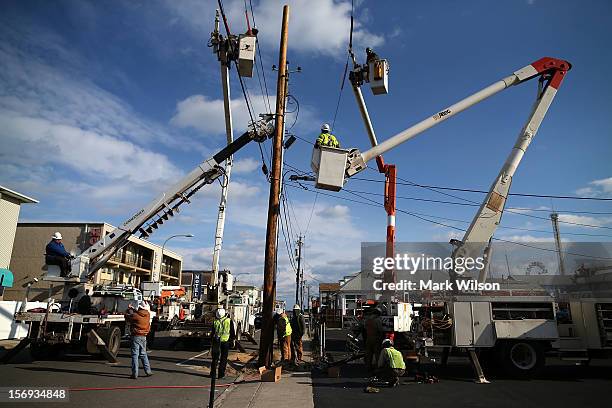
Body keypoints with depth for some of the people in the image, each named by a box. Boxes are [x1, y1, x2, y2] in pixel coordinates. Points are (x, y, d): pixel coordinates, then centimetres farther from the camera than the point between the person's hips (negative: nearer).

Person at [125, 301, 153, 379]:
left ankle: (135, 374, -1)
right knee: (143, 354, 17)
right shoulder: (147, 315, 0)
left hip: (136, 336, -5)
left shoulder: (135, 315, -16)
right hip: (143, 337, 5)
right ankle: (148, 371, 19)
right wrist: (133, 309, 26)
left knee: (135, 355, -1)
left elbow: (127, 317, 3)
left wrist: (129, 309, 18)